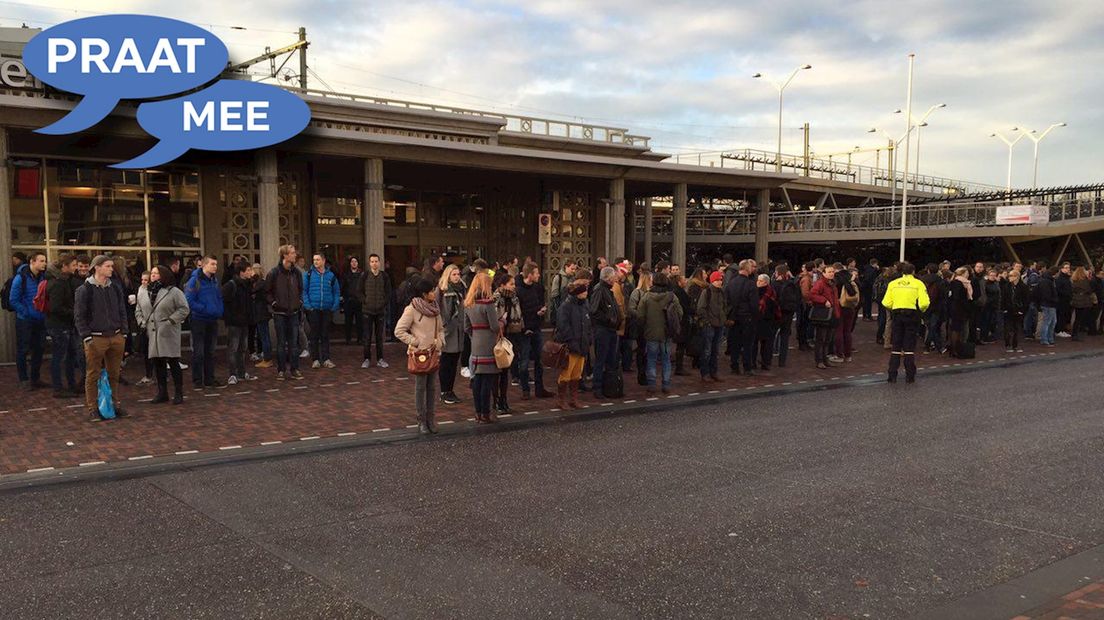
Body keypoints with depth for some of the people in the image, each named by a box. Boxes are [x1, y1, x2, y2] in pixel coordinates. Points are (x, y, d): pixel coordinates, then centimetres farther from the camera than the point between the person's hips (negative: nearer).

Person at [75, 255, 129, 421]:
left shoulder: (115, 289, 12)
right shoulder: (84, 290, -5)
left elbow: (122, 312, 19)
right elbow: (79, 316, -5)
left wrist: (123, 332, 10)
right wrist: (86, 337, -11)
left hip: (116, 337, 5)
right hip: (96, 339, -5)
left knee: (114, 374, 11)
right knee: (93, 375, 1)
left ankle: (114, 404, 21)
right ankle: (92, 408, 9)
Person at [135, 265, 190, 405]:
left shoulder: (174, 292, -4)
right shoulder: (143, 292, 14)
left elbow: (183, 309, -7)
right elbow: (138, 309, 22)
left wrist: (171, 321, -13)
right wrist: (141, 322, 7)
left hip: (168, 334, -5)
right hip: (151, 334, 5)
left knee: (173, 363, -3)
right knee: (158, 364, 9)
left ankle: (178, 393, 5)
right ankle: (162, 393, 18)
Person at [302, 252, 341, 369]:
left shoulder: (331, 275, 6)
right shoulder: (308, 274, 1)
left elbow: (336, 291, 9)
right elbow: (303, 290, -1)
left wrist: (335, 306, -1)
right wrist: (307, 305, -10)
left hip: (327, 310, 1)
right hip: (313, 309, -1)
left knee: (325, 335, 6)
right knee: (314, 335, 4)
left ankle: (326, 359, 10)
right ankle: (316, 359, 10)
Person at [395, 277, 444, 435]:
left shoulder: (435, 309, 7)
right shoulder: (412, 309, -12)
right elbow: (399, 331, -12)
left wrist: (439, 341, -2)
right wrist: (416, 342, -15)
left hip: (434, 353, 6)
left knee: (433, 387, 10)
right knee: (420, 387, 3)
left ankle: (430, 418, 20)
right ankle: (422, 420, 12)